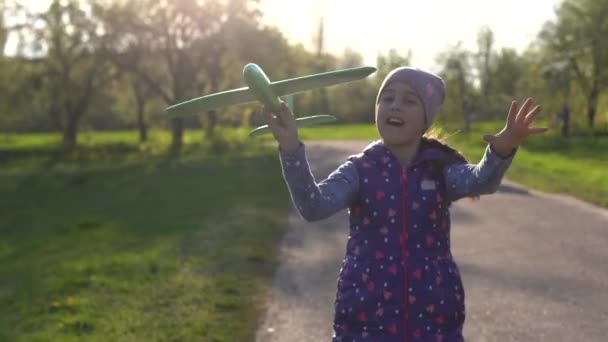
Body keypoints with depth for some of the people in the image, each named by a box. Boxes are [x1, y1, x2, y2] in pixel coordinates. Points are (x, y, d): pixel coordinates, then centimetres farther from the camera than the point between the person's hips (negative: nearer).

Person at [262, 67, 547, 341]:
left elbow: (480, 182, -22)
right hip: (365, 317, 0)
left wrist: (502, 149, -44)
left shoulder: (440, 170, 0)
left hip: (432, 317, 1)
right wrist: (291, 149, -34)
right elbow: (314, 207, -19)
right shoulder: (359, 170, -2)